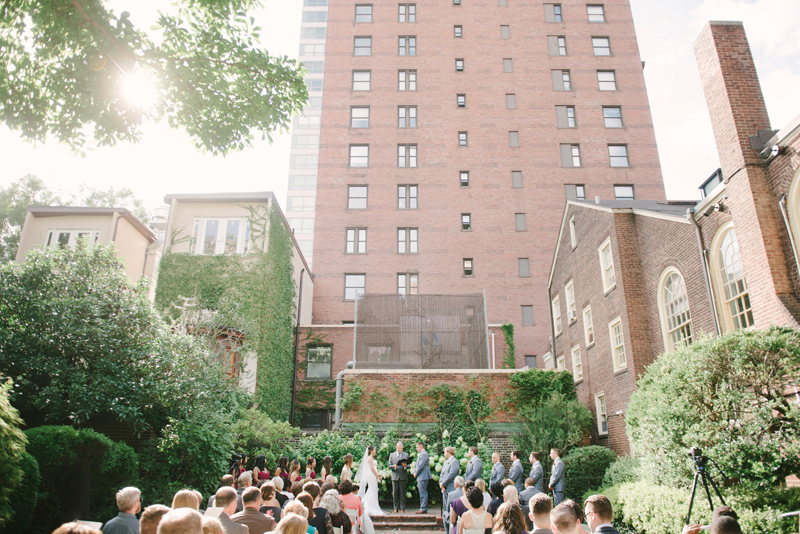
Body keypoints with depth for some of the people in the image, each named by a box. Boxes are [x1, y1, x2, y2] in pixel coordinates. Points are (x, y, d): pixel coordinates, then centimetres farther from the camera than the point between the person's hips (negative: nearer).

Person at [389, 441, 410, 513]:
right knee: (395, 493, 3)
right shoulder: (392, 455, 11)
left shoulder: (406, 455, 10)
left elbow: (408, 466, 5)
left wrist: (405, 466, -17)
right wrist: (394, 466, -14)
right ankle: (396, 508, 13)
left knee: (402, 493, -1)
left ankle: (402, 508, 5)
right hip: (395, 476, 1)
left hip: (403, 476, -1)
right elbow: (389, 465, 6)